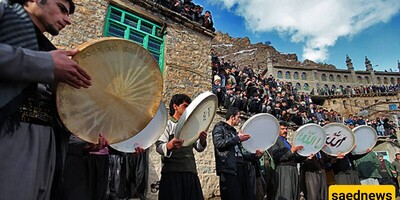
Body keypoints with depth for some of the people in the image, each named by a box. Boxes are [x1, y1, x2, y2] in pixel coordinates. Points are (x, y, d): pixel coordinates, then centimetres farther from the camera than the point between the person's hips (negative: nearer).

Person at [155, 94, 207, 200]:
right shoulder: (167, 124, 3)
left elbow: (199, 148, 11)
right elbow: (159, 147, -12)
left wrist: (202, 141, -12)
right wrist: (169, 146, -34)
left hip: (190, 172, 5)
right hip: (172, 171, -5)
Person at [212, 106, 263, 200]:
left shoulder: (234, 132, 25)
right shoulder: (219, 128, 3)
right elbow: (218, 144, -17)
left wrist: (254, 156, 12)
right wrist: (237, 139, -12)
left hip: (241, 169, 8)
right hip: (229, 170, -8)